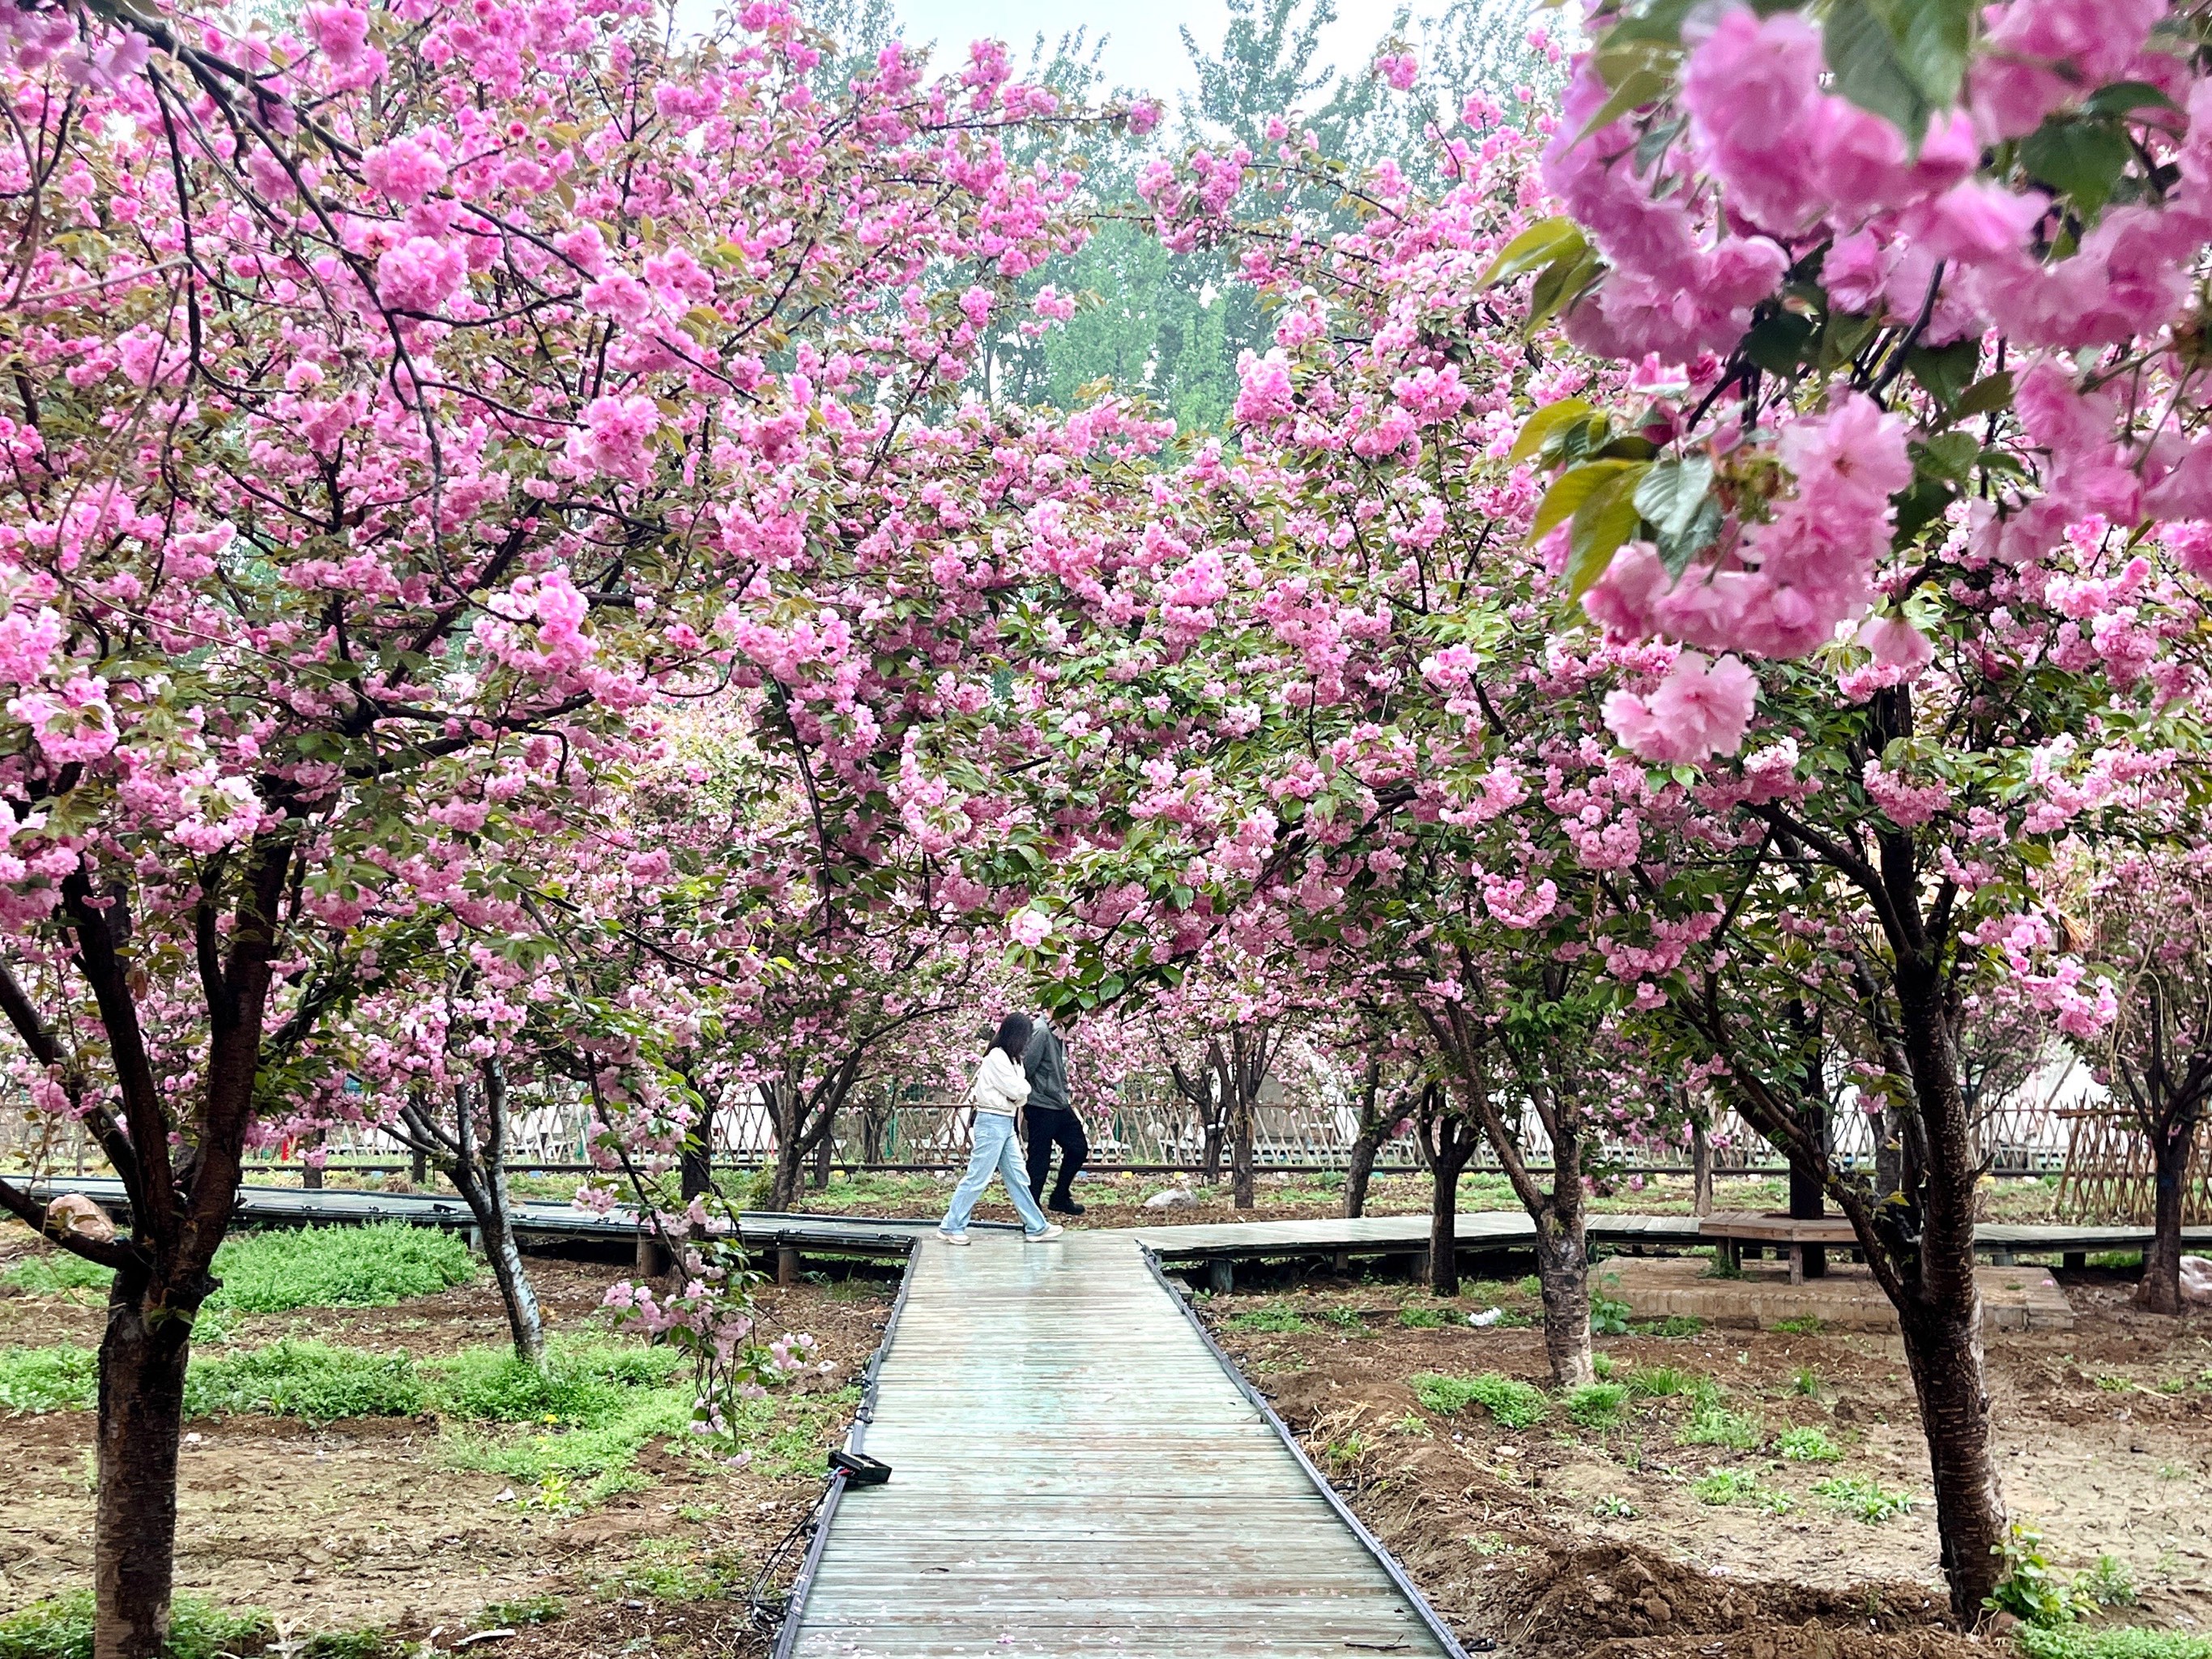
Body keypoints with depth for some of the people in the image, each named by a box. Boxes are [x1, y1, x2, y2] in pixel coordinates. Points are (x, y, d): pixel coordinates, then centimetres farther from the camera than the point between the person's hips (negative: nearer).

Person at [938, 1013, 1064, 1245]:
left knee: (1017, 1177, 11)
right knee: (978, 1177, -6)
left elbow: (1020, 1094, 15)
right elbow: (1017, 1091, -15)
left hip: (1005, 1124, 10)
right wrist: (1024, 1085, 5)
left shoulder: (1008, 1058, 15)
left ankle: (1036, 1227, 14)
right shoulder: (997, 1058, -16)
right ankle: (951, 1227, 0)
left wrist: (1021, 1089, -6)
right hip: (993, 1123, -10)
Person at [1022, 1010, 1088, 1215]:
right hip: (1042, 1106, -10)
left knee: (1079, 1147, 16)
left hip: (1060, 1105, 10)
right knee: (1039, 1161, -1)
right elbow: (1026, 1068, -22)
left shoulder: (1057, 1033, 10)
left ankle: (1060, 1197, 30)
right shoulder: (1040, 1032, -19)